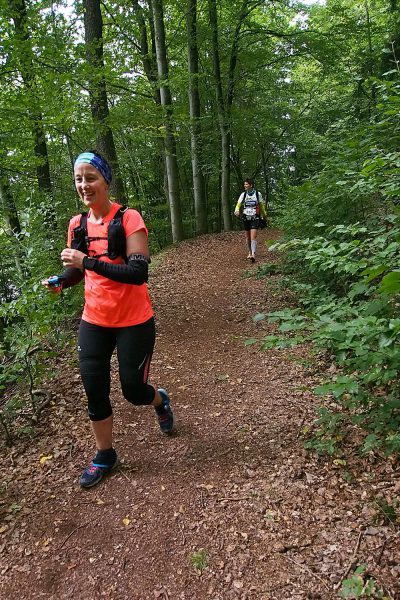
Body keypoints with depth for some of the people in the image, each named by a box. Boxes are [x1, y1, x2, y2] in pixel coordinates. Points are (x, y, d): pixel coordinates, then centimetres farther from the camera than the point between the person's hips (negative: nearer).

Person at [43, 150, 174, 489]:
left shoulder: (129, 219, -14)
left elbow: (139, 273, -23)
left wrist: (87, 261, -27)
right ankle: (105, 455, 31)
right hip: (94, 321, 5)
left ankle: (160, 400, 42)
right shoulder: (78, 225, 3)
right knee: (94, 391, 7)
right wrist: (61, 281, -7)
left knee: (133, 390, 4)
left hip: (133, 322, -4)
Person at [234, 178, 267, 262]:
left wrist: (264, 215, 20)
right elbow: (238, 204, -5)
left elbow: (261, 205, 11)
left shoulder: (258, 194, 0)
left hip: (255, 218, -3)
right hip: (246, 218, 3)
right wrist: (237, 210, -27)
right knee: (248, 237, 12)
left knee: (253, 237, -15)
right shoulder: (243, 194, 4)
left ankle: (253, 254, -22)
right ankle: (250, 252, 30)